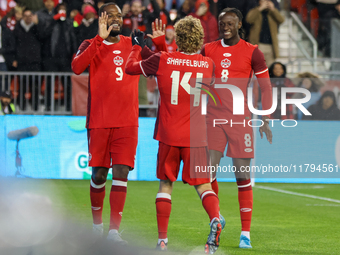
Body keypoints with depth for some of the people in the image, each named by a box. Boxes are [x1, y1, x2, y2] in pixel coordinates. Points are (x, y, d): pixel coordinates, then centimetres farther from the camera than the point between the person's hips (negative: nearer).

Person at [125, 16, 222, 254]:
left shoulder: (162, 60, -6)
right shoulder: (208, 64, 0)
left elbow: (131, 67, 8)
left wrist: (138, 46, 28)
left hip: (169, 135, -1)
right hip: (196, 136, 1)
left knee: (165, 184, 11)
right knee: (203, 184, 6)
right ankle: (215, 219, -23)